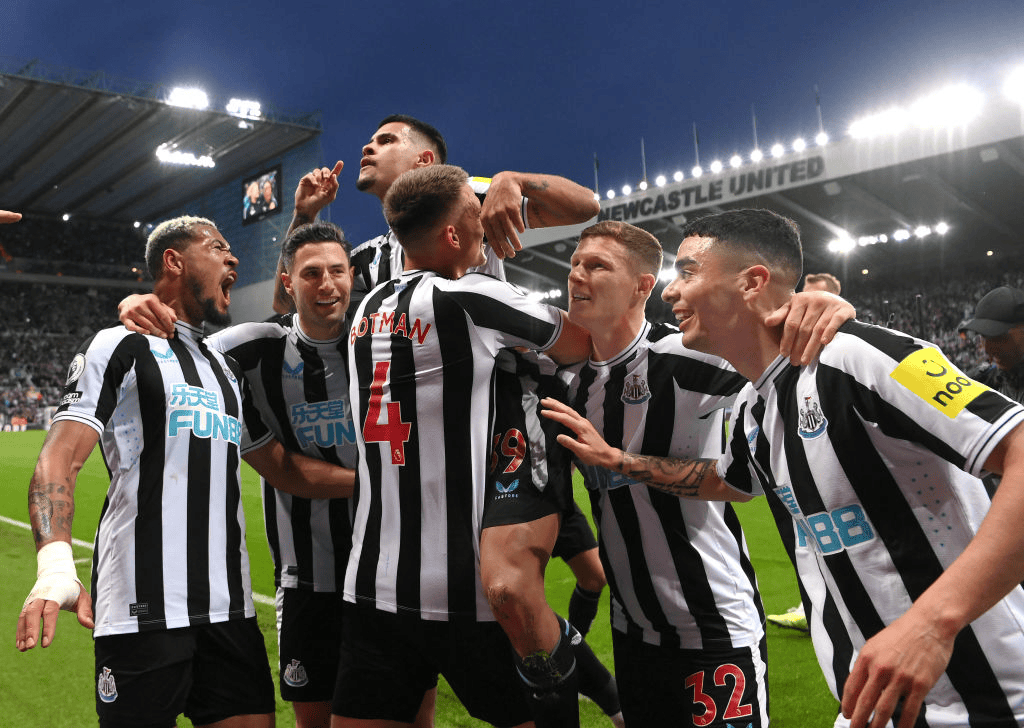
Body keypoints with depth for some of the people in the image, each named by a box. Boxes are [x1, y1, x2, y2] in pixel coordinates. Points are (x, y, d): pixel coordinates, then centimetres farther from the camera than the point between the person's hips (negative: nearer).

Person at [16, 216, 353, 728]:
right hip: (144, 609, -6)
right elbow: (59, 461, -10)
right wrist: (55, 565, -26)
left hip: (229, 607, 6)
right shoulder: (121, 346, 0)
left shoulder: (226, 370, 21)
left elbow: (284, 468, 21)